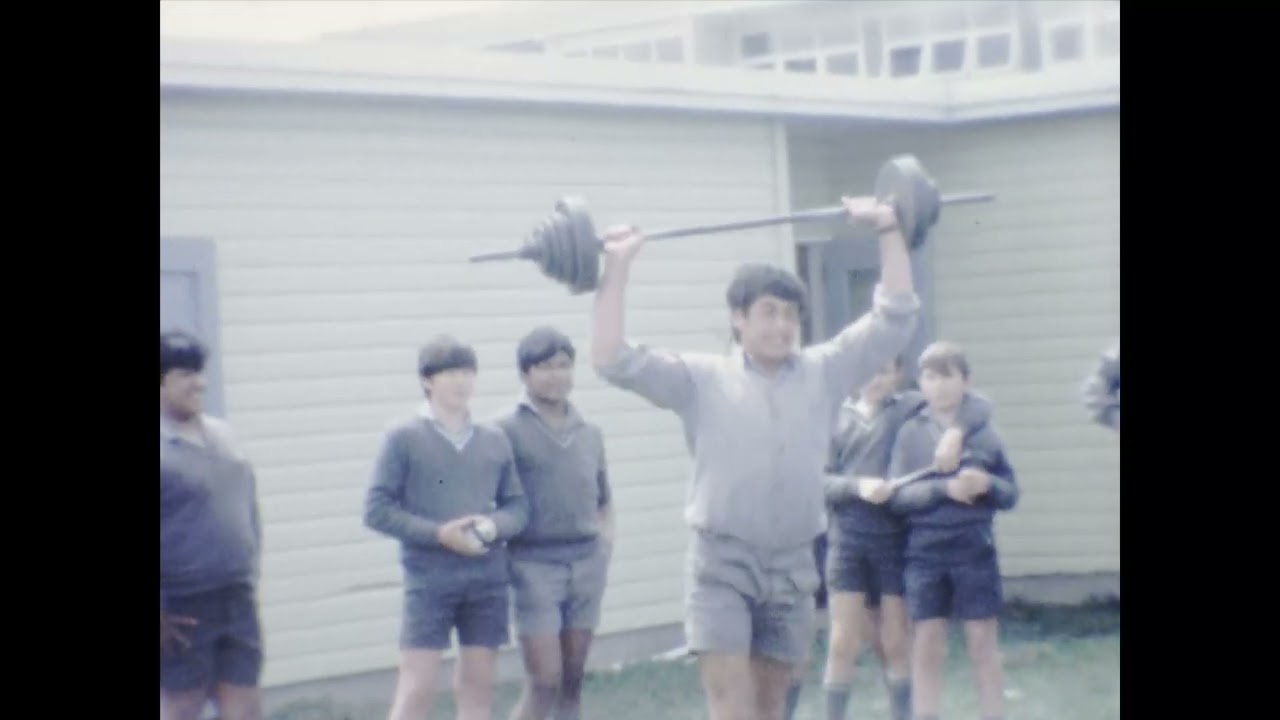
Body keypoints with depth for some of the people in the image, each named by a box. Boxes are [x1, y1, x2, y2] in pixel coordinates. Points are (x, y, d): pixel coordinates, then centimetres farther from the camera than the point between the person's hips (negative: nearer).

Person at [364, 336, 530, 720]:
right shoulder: (404, 438, -3)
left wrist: (494, 526, -10)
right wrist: (439, 533, -15)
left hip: (487, 575, 4)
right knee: (417, 687, -7)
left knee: (477, 684, 8)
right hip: (429, 576, -4)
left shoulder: (495, 440, 9)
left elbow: (518, 505, 13)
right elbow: (377, 510, -5)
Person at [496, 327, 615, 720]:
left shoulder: (589, 434, 13)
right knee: (545, 683, -9)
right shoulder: (507, 431, -3)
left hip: (586, 564, 5)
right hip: (535, 565, -5)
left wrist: (606, 544, 8)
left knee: (572, 681, 7)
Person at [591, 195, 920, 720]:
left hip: (792, 568, 4)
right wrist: (618, 268, -12)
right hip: (722, 566, -3)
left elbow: (894, 320, 5)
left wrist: (888, 230, 2)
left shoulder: (822, 374, 6)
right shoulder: (703, 379, -1)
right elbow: (615, 361, -9)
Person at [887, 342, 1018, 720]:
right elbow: (898, 495, -4)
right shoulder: (911, 432, 3)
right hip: (925, 551, 0)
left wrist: (988, 484, -16)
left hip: (975, 550, 0)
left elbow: (1010, 494, 6)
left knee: (984, 643, 4)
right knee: (927, 645, 3)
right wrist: (944, 488, -18)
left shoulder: (983, 430, 3)